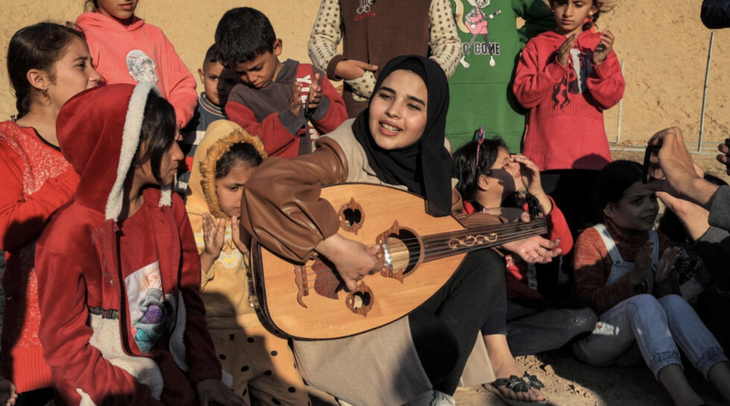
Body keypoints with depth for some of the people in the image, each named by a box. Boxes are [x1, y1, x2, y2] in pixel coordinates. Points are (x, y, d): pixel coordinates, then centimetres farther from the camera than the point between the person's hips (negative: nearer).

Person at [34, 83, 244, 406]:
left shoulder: (168, 206, -2)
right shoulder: (70, 237, -18)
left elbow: (188, 294, 5)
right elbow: (65, 346, -11)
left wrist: (204, 374, -3)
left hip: (171, 365, 5)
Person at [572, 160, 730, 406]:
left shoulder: (659, 242, 10)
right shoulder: (591, 240, -7)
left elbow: (669, 300, 8)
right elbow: (588, 302, -16)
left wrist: (663, 283, -14)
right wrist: (634, 278, -27)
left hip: (636, 346, 5)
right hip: (593, 343, -5)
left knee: (673, 302, -25)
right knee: (643, 302, -32)